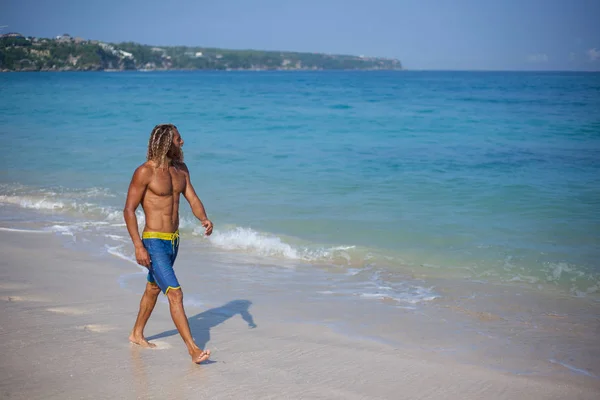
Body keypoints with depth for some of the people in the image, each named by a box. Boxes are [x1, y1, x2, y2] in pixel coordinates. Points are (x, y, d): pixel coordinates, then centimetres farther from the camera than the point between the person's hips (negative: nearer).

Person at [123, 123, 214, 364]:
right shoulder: (145, 172, -16)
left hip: (174, 240, 8)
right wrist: (138, 246, -21)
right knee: (175, 293, -14)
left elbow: (192, 199, 5)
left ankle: (137, 334, 41)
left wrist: (204, 219, -17)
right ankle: (193, 349, -13)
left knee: (153, 288, 22)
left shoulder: (180, 169, 6)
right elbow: (129, 210, -14)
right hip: (154, 242, -8)